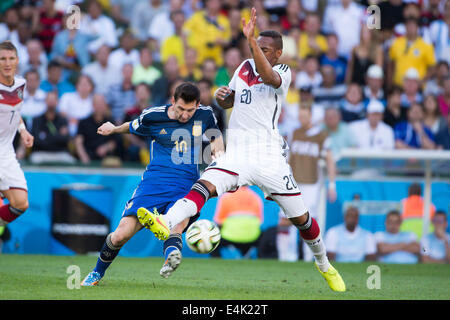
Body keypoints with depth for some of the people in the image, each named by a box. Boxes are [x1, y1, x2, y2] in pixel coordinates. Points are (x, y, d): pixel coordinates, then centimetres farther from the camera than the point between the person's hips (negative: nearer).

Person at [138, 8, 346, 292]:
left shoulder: (283, 73, -2)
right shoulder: (245, 67, 14)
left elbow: (267, 76, -27)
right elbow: (229, 101, 28)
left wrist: (251, 39, -38)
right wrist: (221, 96, 3)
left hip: (269, 157, -3)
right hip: (237, 152, 3)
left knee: (301, 218, 3)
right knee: (205, 184, -26)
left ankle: (324, 264, 28)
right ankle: (166, 224, -50)